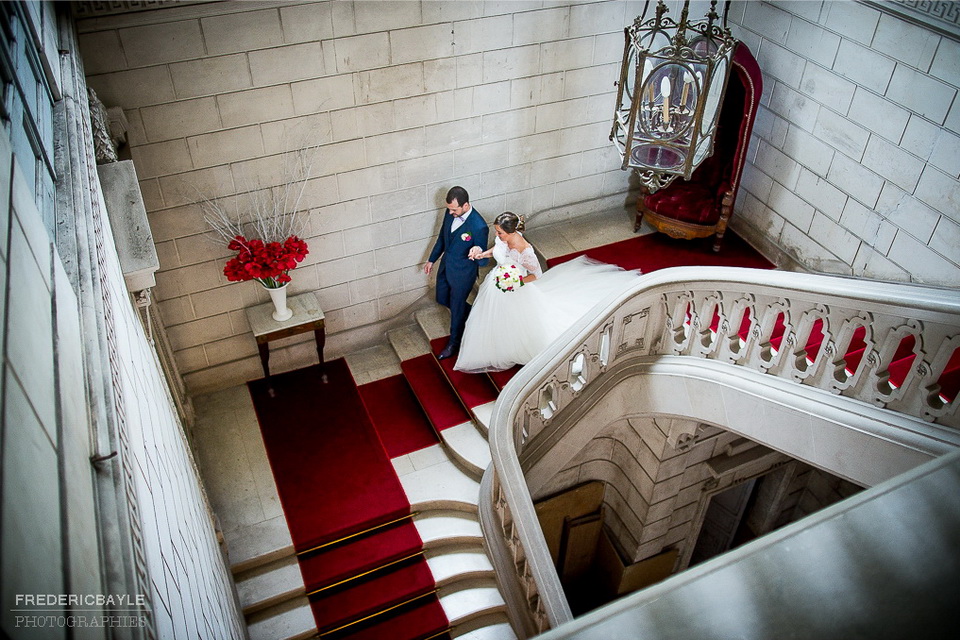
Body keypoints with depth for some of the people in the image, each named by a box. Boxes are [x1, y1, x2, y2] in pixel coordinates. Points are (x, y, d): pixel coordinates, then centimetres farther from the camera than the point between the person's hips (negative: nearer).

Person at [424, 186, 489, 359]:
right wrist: (432, 259, 14)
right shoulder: (451, 213, -12)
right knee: (442, 299, 26)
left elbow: (483, 261, -25)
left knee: (456, 308, 14)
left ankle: (454, 343, 40)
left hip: (462, 273, -7)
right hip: (446, 266, 7)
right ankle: (473, 315, 51)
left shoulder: (479, 226, -33)